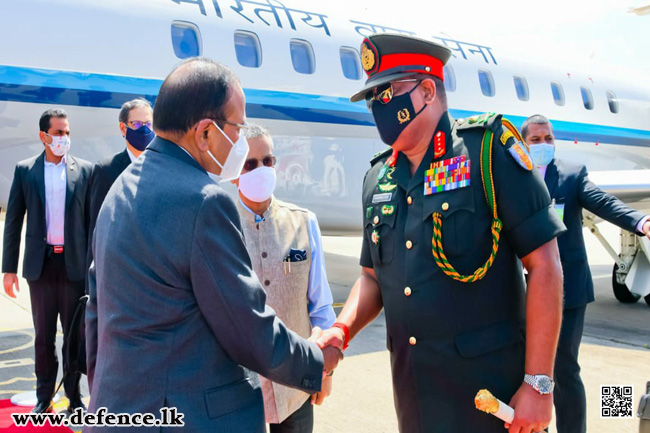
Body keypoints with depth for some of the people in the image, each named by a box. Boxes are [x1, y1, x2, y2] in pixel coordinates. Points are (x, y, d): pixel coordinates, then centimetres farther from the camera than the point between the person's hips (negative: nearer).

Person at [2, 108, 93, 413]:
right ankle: (44, 396, 25)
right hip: (41, 264, 1)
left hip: (74, 264, -1)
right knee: (43, 336, 11)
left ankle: (73, 394, 22)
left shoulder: (84, 170, 1)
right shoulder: (24, 170, 3)